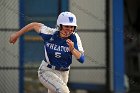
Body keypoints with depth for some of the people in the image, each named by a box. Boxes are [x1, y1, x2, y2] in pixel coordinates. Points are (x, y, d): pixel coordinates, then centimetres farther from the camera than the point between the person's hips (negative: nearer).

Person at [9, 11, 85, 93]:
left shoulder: (75, 38, -16)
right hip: (47, 71, -4)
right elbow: (35, 25, -3)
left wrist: (72, 49, -40)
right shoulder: (50, 33, -21)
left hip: (63, 74, 4)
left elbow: (82, 59, -21)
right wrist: (17, 34, 8)